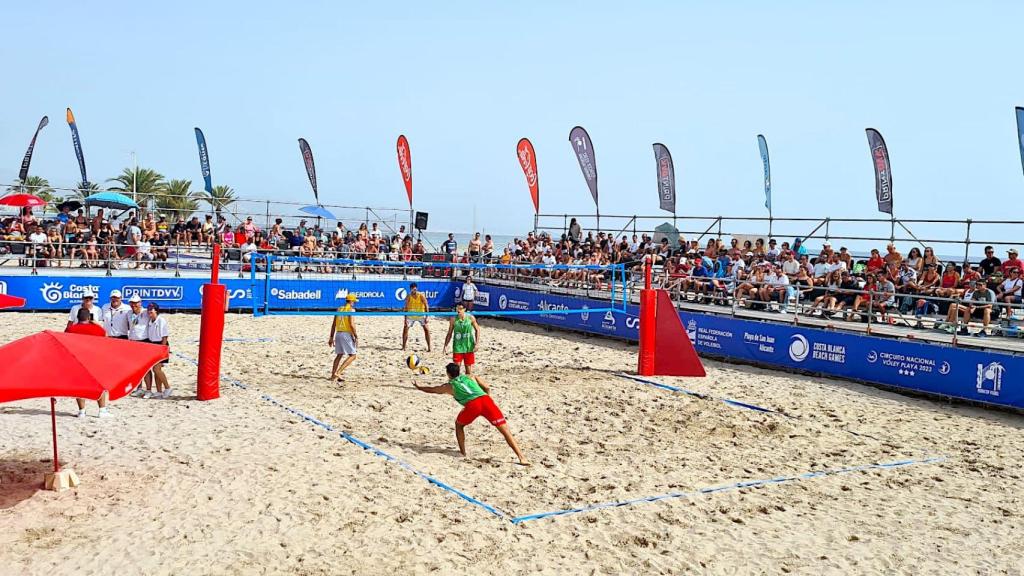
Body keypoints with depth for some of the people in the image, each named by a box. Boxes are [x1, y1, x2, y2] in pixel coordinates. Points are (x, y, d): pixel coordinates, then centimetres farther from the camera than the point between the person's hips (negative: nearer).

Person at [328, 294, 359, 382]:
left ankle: (333, 375, 14)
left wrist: (331, 337, 18)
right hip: (347, 334, -8)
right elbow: (352, 324, -17)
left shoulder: (339, 309, 15)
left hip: (338, 333, 8)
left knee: (339, 355, 18)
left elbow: (333, 324, 14)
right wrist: (356, 336, -12)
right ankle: (338, 372, -13)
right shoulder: (351, 309, -7)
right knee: (352, 356, -1)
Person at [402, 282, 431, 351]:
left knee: (426, 329, -11)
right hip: (411, 315, 2)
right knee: (405, 329, -5)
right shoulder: (408, 297, -12)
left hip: (421, 315, -2)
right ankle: (403, 347, 7)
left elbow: (426, 306, -14)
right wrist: (405, 319, -12)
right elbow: (406, 308, -7)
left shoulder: (421, 295, -17)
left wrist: (426, 317, -20)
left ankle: (429, 347, -4)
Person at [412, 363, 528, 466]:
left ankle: (463, 453, 26)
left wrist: (418, 387, 61)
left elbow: (431, 390, 44)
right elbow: (487, 388, 23)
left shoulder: (449, 386, 28)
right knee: (505, 430, -1)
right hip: (486, 400, 2)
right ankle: (521, 457, -12)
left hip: (472, 405, -2)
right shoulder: (470, 377, 33)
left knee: (459, 425, 29)